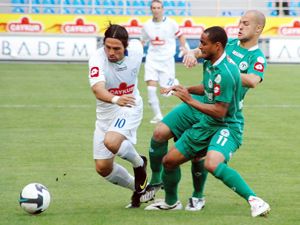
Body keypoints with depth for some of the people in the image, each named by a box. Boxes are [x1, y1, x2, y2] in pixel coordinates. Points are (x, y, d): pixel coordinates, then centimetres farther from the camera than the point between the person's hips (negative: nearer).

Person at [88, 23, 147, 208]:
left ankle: (139, 163, 1)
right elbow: (98, 89, -43)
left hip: (130, 108, -2)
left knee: (111, 142, -31)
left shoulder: (136, 49, -17)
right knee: (103, 168, 3)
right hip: (106, 111, 2)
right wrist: (115, 99, -63)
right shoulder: (97, 59, -26)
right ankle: (137, 187, 30)